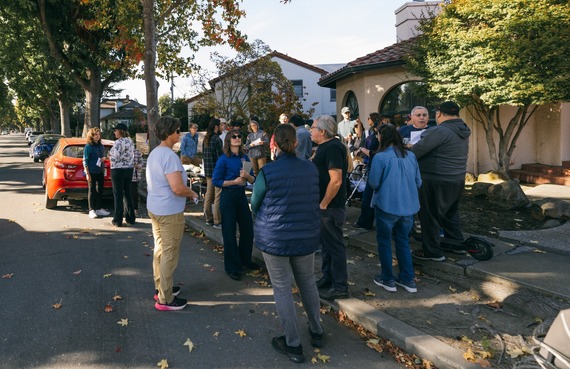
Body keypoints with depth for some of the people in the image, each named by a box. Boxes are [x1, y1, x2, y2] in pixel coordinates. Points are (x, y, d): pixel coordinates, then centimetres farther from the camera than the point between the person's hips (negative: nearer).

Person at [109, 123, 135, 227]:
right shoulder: (130, 141, 9)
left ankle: (118, 221, 6)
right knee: (128, 193, 12)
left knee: (118, 195, -1)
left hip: (118, 170, -7)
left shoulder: (118, 142, -15)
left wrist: (110, 155, -1)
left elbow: (114, 158, -19)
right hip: (129, 170, 7)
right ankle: (130, 218, 17)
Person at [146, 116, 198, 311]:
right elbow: (177, 188, -28)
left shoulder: (154, 153, 10)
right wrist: (192, 193, -8)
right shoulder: (169, 156, -21)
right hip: (169, 212, -10)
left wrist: (186, 191, 17)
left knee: (160, 250, 19)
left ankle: (160, 288, 33)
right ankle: (165, 299, 8)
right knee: (169, 255, 0)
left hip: (154, 208, 10)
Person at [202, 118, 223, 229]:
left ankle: (208, 219, 22)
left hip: (207, 171, 9)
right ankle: (217, 221, -2)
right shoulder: (217, 139, -15)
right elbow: (221, 157, -17)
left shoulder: (205, 139, 11)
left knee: (208, 195, 14)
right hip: (217, 171, -9)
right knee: (218, 197, -4)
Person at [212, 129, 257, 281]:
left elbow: (253, 180, 8)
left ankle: (245, 260, 35)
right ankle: (232, 267, 17)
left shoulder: (245, 158, 6)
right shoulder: (224, 159, -10)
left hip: (241, 195, 6)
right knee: (229, 232, 4)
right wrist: (234, 181, -19)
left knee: (248, 229, 12)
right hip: (228, 196, -5)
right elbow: (216, 181, -11)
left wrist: (247, 175, -13)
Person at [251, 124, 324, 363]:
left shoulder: (267, 172, -16)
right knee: (308, 283, 21)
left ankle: (293, 345, 18)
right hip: (307, 235, 4)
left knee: (282, 288, 9)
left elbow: (255, 204, -2)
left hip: (275, 238, -4)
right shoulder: (311, 168, -3)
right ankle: (316, 332, 35)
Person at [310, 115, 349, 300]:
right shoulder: (324, 146, 12)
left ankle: (340, 287, 11)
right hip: (323, 204, 10)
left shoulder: (333, 148, -19)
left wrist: (324, 204, -19)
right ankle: (327, 278, 33)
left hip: (330, 206, -10)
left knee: (334, 245, 0)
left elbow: (336, 180, -26)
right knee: (326, 243, 19)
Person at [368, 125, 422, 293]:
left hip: (387, 205, -5)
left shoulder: (380, 157, -14)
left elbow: (373, 183, -10)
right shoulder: (411, 156, 1)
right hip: (408, 206, 5)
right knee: (403, 241, 19)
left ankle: (388, 279, 20)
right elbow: (418, 182, 6)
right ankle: (408, 279, 23)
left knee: (384, 241, 13)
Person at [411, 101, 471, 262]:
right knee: (450, 213, 23)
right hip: (456, 179, 9)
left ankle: (433, 251, 9)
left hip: (437, 181, -9)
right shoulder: (463, 132, 10)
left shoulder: (440, 131, -20)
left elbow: (419, 149, -19)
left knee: (430, 215, 2)